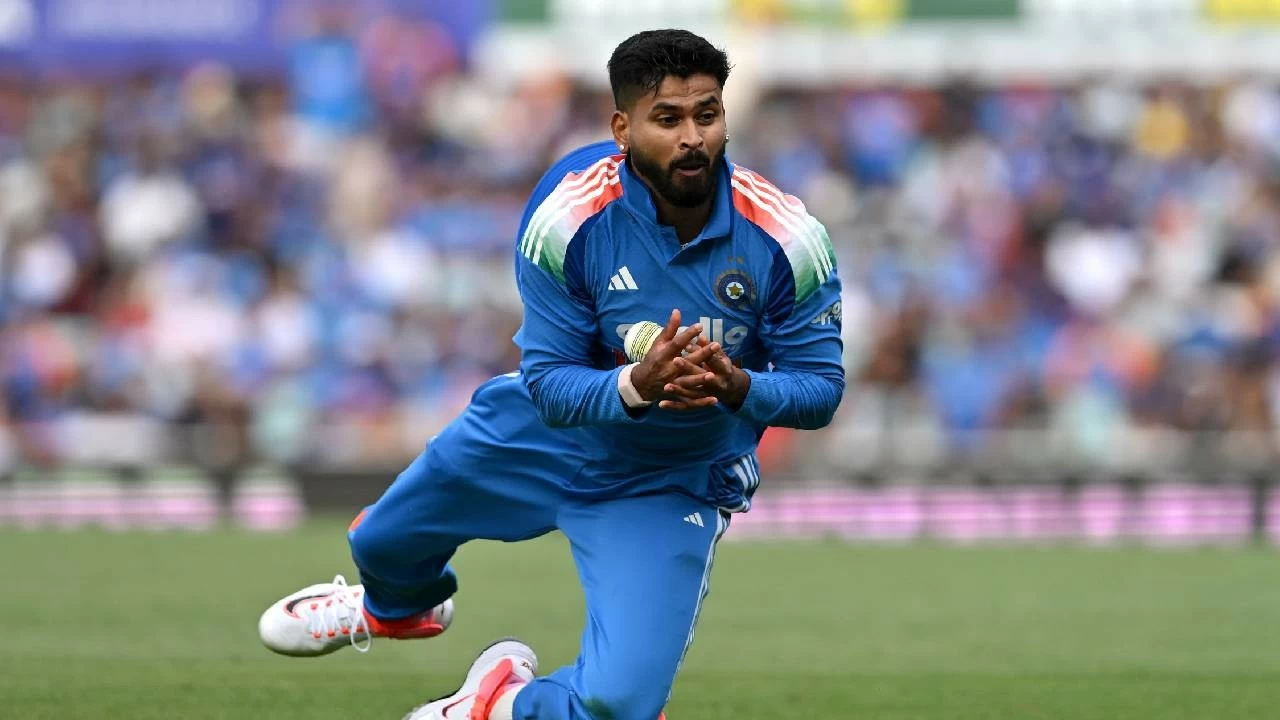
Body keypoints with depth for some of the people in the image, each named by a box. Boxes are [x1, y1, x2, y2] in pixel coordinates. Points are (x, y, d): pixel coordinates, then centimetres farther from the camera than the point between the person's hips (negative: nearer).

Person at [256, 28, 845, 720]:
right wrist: (636, 386, -45)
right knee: (384, 541, 26)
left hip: (671, 486, -2)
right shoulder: (566, 218, -28)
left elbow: (821, 386, -19)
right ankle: (397, 606, 67)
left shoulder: (787, 238, -28)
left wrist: (737, 386, -40)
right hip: (551, 429, 2)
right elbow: (550, 383, -24)